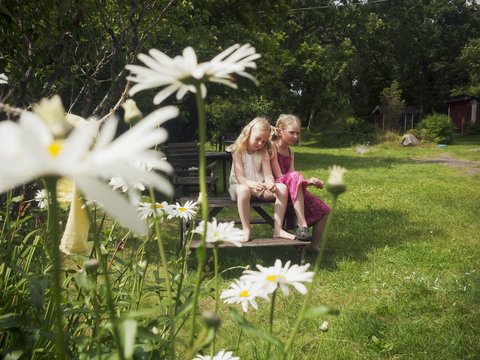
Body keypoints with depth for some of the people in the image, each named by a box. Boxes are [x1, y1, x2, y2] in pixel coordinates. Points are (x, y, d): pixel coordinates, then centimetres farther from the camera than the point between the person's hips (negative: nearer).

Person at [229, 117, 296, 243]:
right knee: (243, 190, -41)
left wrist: (271, 183, -30)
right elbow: (240, 178, -17)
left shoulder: (263, 152, 6)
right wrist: (253, 184, -38)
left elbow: (268, 175, -5)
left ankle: (278, 229, -20)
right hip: (240, 186, -4)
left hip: (260, 187, 5)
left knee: (282, 188, -20)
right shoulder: (238, 151, -7)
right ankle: (246, 229, -29)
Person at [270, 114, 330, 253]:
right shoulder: (272, 147, -8)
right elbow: (279, 177, -15)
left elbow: (291, 176, 8)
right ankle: (302, 225, -43)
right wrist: (306, 181, -18)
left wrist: (312, 183, -9)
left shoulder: (290, 152, 18)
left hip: (294, 190, 9)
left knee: (324, 210, 2)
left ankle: (314, 246, 13)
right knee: (295, 177, -39)